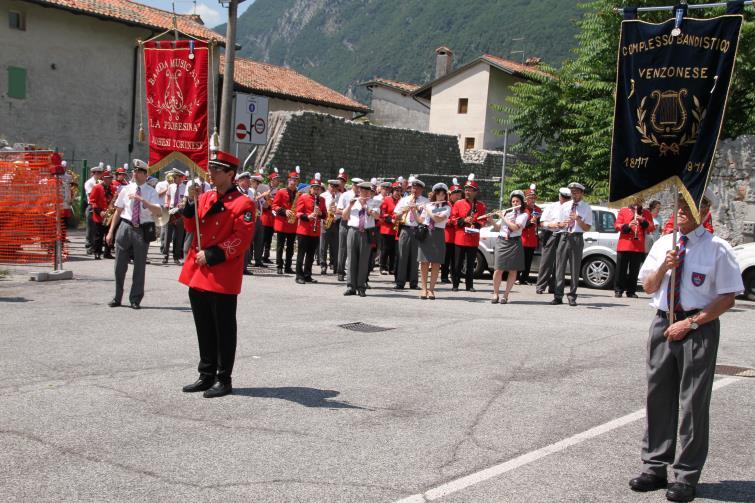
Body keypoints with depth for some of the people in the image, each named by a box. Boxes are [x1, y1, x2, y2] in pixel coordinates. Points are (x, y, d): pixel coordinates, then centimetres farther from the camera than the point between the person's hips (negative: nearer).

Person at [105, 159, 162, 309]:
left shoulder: (151, 192, -2)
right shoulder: (126, 189, 6)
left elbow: (159, 212, -17)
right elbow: (118, 211, 11)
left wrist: (142, 200, -26)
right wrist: (111, 231, 9)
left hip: (143, 230, -2)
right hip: (126, 227, 2)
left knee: (139, 266, 5)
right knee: (120, 265, 6)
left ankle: (135, 299, 18)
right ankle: (117, 297, 21)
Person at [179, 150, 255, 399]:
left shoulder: (243, 203, -9)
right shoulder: (205, 197, 12)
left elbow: (241, 239, -15)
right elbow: (192, 227, 12)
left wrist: (211, 255, -16)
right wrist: (192, 203, -3)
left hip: (223, 277, -7)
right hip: (198, 273, 7)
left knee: (224, 329, 2)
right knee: (204, 328, 14)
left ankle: (224, 379, 12)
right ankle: (206, 375, 25)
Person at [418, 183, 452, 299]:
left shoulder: (447, 208, 3)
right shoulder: (427, 205, 13)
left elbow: (438, 219, -14)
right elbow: (421, 220, 13)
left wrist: (428, 210, -6)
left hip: (438, 235, -2)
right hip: (425, 234, 2)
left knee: (436, 264, -2)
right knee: (424, 262, -2)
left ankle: (431, 289, 3)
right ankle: (424, 289, 2)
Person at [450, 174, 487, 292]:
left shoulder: (481, 206, 6)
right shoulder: (458, 204, 3)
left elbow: (484, 220, 8)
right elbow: (453, 218, 2)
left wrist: (476, 224, -12)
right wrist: (464, 221, -14)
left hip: (474, 239, 1)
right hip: (460, 238, -1)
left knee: (471, 264, 6)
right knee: (458, 263, 2)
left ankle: (469, 285, 14)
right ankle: (455, 284, 9)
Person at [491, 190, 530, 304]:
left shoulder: (524, 215, 3)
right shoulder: (506, 213, 14)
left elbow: (516, 227, -13)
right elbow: (497, 228, 15)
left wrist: (503, 218, -8)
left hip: (515, 243, -2)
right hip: (502, 241, 2)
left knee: (513, 270, -1)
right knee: (499, 269, -7)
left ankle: (506, 295, 5)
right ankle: (495, 294, 4)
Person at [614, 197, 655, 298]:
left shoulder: (646, 213, 14)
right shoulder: (623, 211, 11)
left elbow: (651, 229, 5)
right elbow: (616, 226, 3)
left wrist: (643, 221, -11)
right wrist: (627, 226, -14)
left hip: (639, 247, 1)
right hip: (623, 246, -1)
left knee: (634, 271, 2)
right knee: (621, 269, -1)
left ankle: (631, 291, 8)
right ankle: (618, 290, 5)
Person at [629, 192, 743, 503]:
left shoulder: (716, 248, -7)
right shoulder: (663, 244, 8)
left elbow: (728, 299, -8)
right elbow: (648, 287, 12)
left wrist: (691, 323, -14)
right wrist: (663, 267, -7)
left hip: (699, 328, -5)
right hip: (663, 324, 5)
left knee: (693, 401, 2)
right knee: (658, 396, 10)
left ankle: (686, 476, 14)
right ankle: (655, 467, 23)